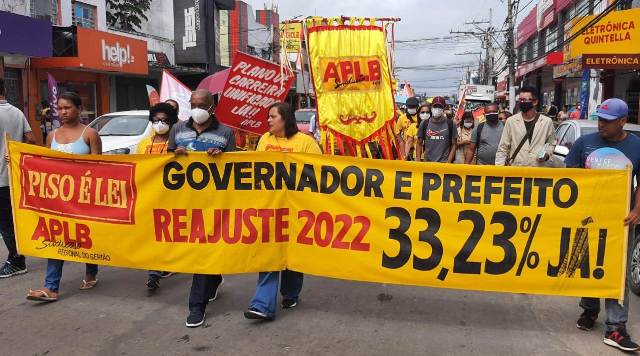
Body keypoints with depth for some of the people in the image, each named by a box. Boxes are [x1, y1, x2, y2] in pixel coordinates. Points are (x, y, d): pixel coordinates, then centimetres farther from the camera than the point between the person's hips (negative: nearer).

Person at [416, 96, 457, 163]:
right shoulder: (424, 124, 6)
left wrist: (449, 161, -8)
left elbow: (454, 145, 3)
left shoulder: (450, 124, 2)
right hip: (427, 162, 2)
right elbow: (419, 144, 10)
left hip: (444, 162, -2)